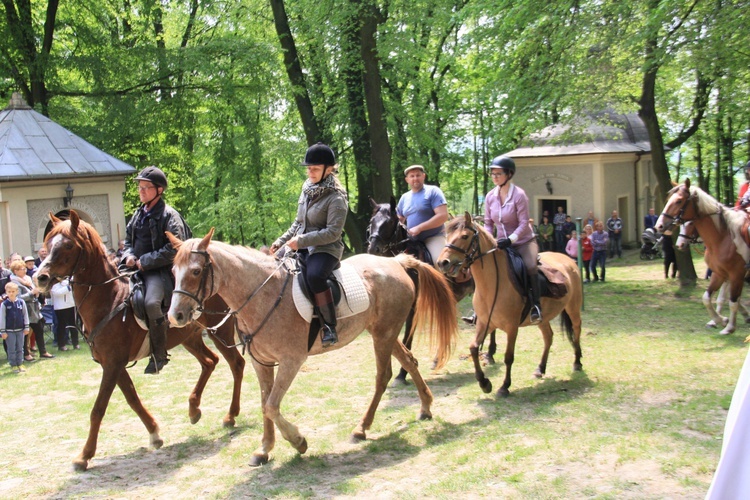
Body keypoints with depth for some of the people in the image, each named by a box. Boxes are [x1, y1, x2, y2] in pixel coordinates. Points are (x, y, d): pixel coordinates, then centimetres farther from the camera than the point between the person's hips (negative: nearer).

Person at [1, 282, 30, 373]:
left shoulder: (21, 302, -3)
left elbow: (25, 315, 5)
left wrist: (26, 327, 4)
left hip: (20, 330, 2)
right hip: (9, 331, -2)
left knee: (20, 348, 10)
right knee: (11, 349, 4)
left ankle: (20, 364, 19)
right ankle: (13, 365, 13)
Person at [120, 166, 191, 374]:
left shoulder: (169, 215, -7)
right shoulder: (138, 214, 16)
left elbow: (173, 250, -15)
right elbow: (128, 240, 25)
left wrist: (145, 261, -16)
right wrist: (128, 255, 2)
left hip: (160, 271, -8)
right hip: (135, 269, 8)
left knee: (152, 302, -32)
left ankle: (159, 354, -18)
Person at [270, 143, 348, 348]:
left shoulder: (336, 198, -13)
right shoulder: (308, 188, 11)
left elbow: (333, 232, -20)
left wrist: (302, 240, -23)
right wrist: (281, 241, 10)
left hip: (326, 249, -9)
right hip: (302, 247, 9)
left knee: (314, 275, -37)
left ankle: (330, 326, -25)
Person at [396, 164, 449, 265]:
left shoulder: (432, 191, -6)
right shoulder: (404, 197, 13)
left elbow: (443, 216, -17)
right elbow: (400, 219, 24)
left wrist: (419, 228, -21)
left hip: (434, 237, -6)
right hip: (413, 240, 6)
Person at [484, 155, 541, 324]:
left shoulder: (519, 195, -15)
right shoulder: (490, 196, 0)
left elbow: (523, 224, -17)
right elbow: (488, 223, 7)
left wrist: (510, 240, -30)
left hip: (523, 241, -5)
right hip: (501, 244, 5)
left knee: (530, 266, -31)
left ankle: (536, 305, -17)